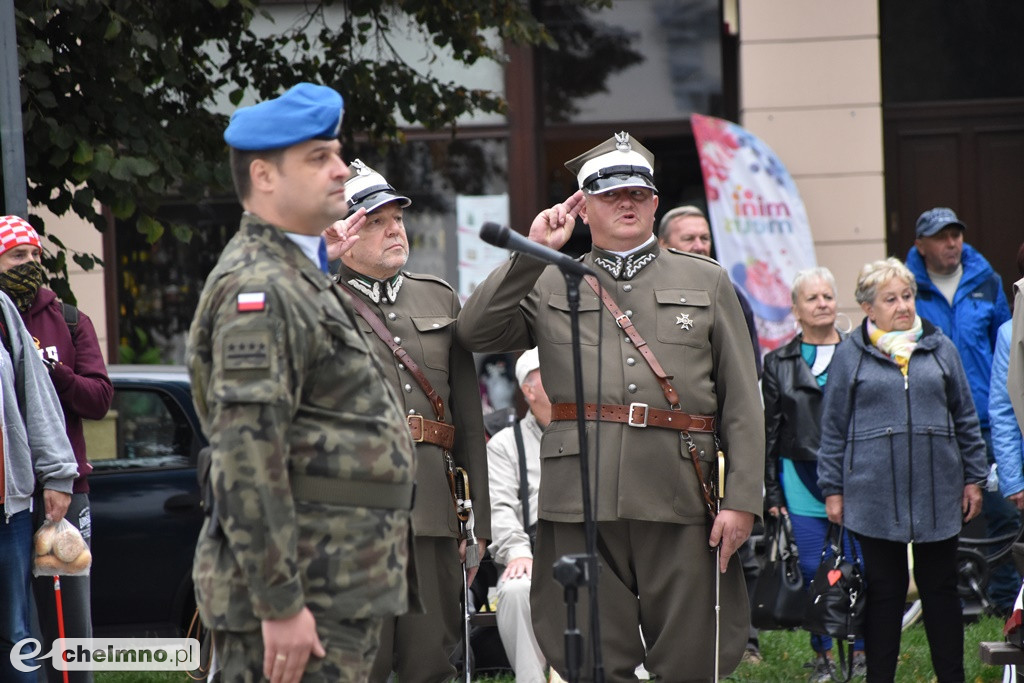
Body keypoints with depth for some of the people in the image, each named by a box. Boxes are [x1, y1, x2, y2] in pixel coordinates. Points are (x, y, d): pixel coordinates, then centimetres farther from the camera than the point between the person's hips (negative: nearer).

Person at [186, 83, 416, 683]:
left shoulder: (304, 277, 19)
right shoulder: (260, 292, -15)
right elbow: (248, 458, -22)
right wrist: (279, 604, -24)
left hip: (343, 584, 10)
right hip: (303, 593, -10)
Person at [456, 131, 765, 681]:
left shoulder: (708, 283, 14)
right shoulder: (548, 288, 15)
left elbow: (742, 403, 8)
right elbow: (474, 334, -1)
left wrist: (742, 500, -2)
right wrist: (530, 252, -4)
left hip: (681, 505, 0)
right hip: (581, 506, 0)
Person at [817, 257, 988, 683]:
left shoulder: (939, 348, 9)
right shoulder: (850, 355, 3)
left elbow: (965, 418, 14)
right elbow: (833, 428, 6)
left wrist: (974, 477, 10)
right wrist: (832, 489, 3)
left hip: (937, 493, 2)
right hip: (875, 495, -2)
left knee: (941, 588, 7)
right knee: (883, 591, 4)